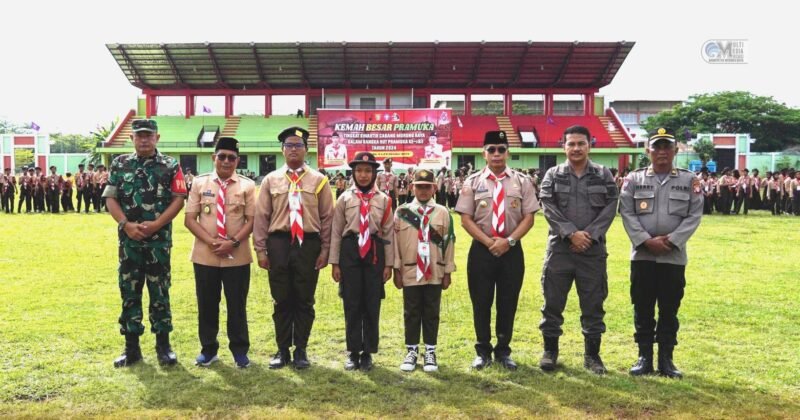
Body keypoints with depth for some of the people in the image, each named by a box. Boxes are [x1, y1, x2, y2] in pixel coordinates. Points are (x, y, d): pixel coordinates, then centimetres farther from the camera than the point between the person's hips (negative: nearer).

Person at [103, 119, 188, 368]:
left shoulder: (170, 166, 0)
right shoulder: (119, 164, 7)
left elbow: (178, 199, -5)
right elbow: (110, 198, 4)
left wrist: (156, 224, -15)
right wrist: (126, 224, -11)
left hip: (159, 240, -2)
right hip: (128, 239, 3)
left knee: (160, 292, 3)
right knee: (129, 292, 8)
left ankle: (163, 344, 15)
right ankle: (131, 347, 19)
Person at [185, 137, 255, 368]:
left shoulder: (247, 185, 0)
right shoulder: (200, 183, 3)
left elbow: (252, 220, -2)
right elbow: (189, 219, 0)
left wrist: (233, 242, -15)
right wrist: (211, 241, -12)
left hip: (237, 256, -1)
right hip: (204, 255, 1)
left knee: (237, 305, 7)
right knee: (206, 304, 10)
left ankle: (240, 350, 20)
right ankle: (208, 349, 25)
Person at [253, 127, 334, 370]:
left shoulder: (319, 181, 4)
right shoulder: (271, 180, 6)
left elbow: (327, 218, 4)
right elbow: (261, 216, 5)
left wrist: (325, 250, -1)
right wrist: (261, 250, 0)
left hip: (308, 244, 0)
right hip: (278, 243, 1)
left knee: (304, 301, 7)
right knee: (281, 300, 8)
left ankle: (301, 350, 20)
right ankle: (282, 350, 21)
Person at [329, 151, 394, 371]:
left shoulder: (383, 200, 4)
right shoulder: (345, 198, 3)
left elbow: (389, 233, 5)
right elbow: (336, 232, 4)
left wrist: (389, 263, 1)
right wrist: (334, 262, 0)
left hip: (374, 253, 0)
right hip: (350, 252, 0)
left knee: (372, 305, 6)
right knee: (351, 304, 6)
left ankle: (368, 353, 20)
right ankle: (353, 352, 18)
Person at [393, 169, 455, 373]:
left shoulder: (443, 213, 2)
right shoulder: (401, 212, 1)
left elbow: (449, 243, 3)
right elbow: (395, 242, 1)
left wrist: (447, 272, 1)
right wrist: (396, 269, -2)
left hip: (435, 273, 0)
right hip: (410, 272, 0)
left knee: (432, 313, 8)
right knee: (411, 312, 8)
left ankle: (430, 352, 18)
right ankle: (412, 351, 19)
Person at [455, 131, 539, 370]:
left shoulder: (521, 182, 3)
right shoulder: (473, 182, 1)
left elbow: (528, 218, 0)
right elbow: (465, 219, -2)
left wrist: (509, 241, -12)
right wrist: (488, 241, -12)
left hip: (512, 250, 1)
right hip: (481, 250, 0)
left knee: (508, 303, 9)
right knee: (481, 302, 6)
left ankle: (503, 351, 25)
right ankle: (483, 351, 22)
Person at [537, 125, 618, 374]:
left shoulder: (604, 175, 6)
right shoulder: (552, 175, 5)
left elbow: (610, 208, -2)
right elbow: (549, 208, -6)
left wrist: (589, 234, -14)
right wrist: (571, 233, -16)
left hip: (593, 250, 0)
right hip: (559, 248, 0)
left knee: (593, 304, 7)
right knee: (553, 302, 5)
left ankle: (592, 354, 20)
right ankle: (550, 350, 19)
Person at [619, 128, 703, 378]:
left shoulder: (690, 181, 6)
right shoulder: (634, 179, 5)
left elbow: (694, 215, -1)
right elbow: (627, 213, -3)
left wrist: (671, 240, -13)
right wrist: (647, 240, -14)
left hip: (674, 256, 0)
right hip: (642, 255, 0)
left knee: (669, 310, 7)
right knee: (642, 309, 6)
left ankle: (666, 359, 18)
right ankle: (644, 357, 17)